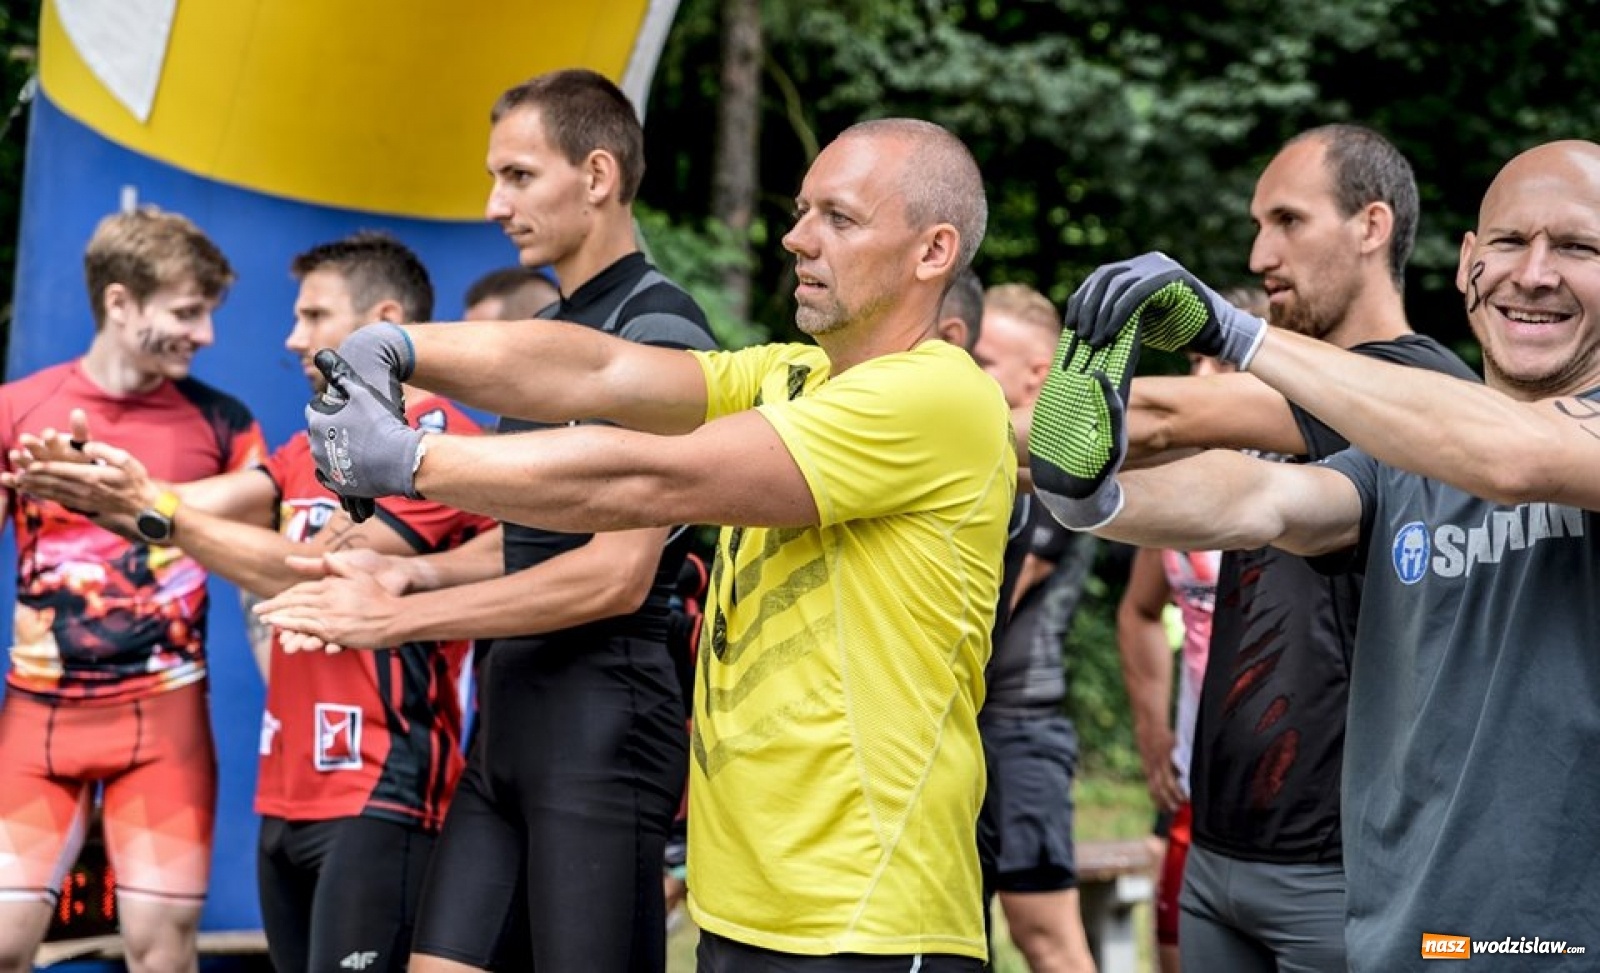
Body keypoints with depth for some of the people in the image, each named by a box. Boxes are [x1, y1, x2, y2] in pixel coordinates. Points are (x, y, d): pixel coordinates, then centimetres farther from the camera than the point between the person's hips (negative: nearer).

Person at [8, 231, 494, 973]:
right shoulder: (310, 452, 18)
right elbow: (190, 509, 4)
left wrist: (151, 507, -15)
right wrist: (95, 491, -15)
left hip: (381, 793, -8)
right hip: (286, 793, 8)